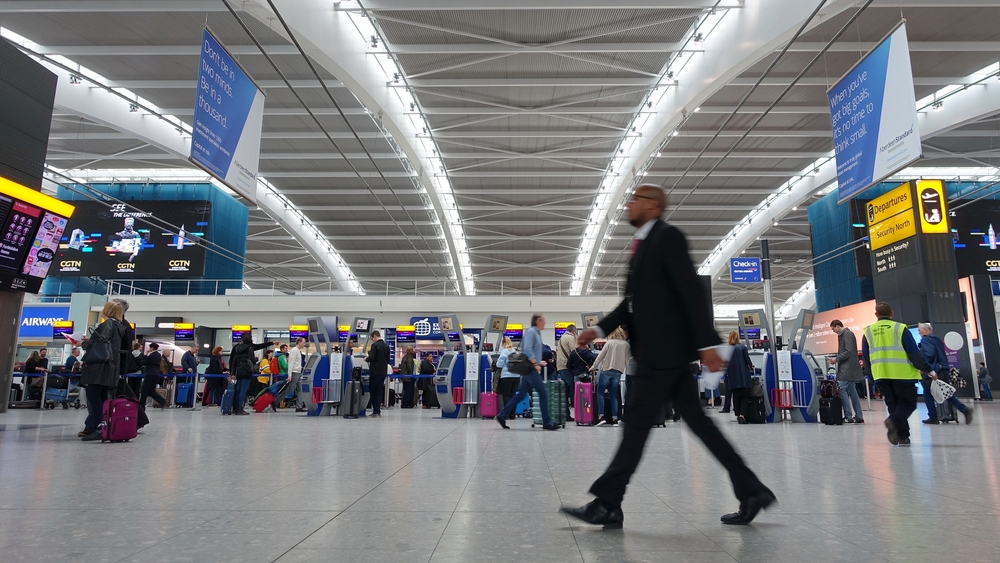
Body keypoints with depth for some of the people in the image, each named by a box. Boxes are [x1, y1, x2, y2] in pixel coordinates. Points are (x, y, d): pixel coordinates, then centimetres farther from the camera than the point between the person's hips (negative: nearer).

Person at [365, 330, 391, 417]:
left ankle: (375, 411, 3)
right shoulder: (386, 346, 9)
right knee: (379, 391, 9)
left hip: (375, 371, -6)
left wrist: (366, 359, 2)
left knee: (373, 391, 5)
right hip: (383, 372, 6)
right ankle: (378, 411, 9)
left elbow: (372, 358, -18)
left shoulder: (375, 345, -11)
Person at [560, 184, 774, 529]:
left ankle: (607, 504, 3)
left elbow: (693, 291, -16)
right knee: (697, 420, 12)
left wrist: (707, 343, -20)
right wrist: (600, 328, 12)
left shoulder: (668, 237, -10)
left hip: (665, 349, -10)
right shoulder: (643, 243, 18)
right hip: (657, 349, 10)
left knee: (637, 422, -5)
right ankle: (751, 491, 21)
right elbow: (635, 300, 20)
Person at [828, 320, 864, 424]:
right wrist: (836, 359, 10)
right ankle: (859, 417, 12)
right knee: (852, 391, 10)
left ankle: (848, 416, -9)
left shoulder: (847, 334, -12)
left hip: (848, 368, -10)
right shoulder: (842, 335, 17)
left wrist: (836, 359, -11)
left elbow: (849, 351, -19)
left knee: (841, 390, -11)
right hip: (846, 368, 10)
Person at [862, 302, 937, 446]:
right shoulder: (899, 328, -3)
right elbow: (914, 353, -5)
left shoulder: (868, 332, 6)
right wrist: (928, 369, 4)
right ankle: (894, 421, -20)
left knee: (893, 404, 13)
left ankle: (902, 436, 8)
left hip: (881, 376, 3)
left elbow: (866, 358, 10)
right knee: (908, 403, 7)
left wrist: (872, 373, 23)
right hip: (902, 374, -3)